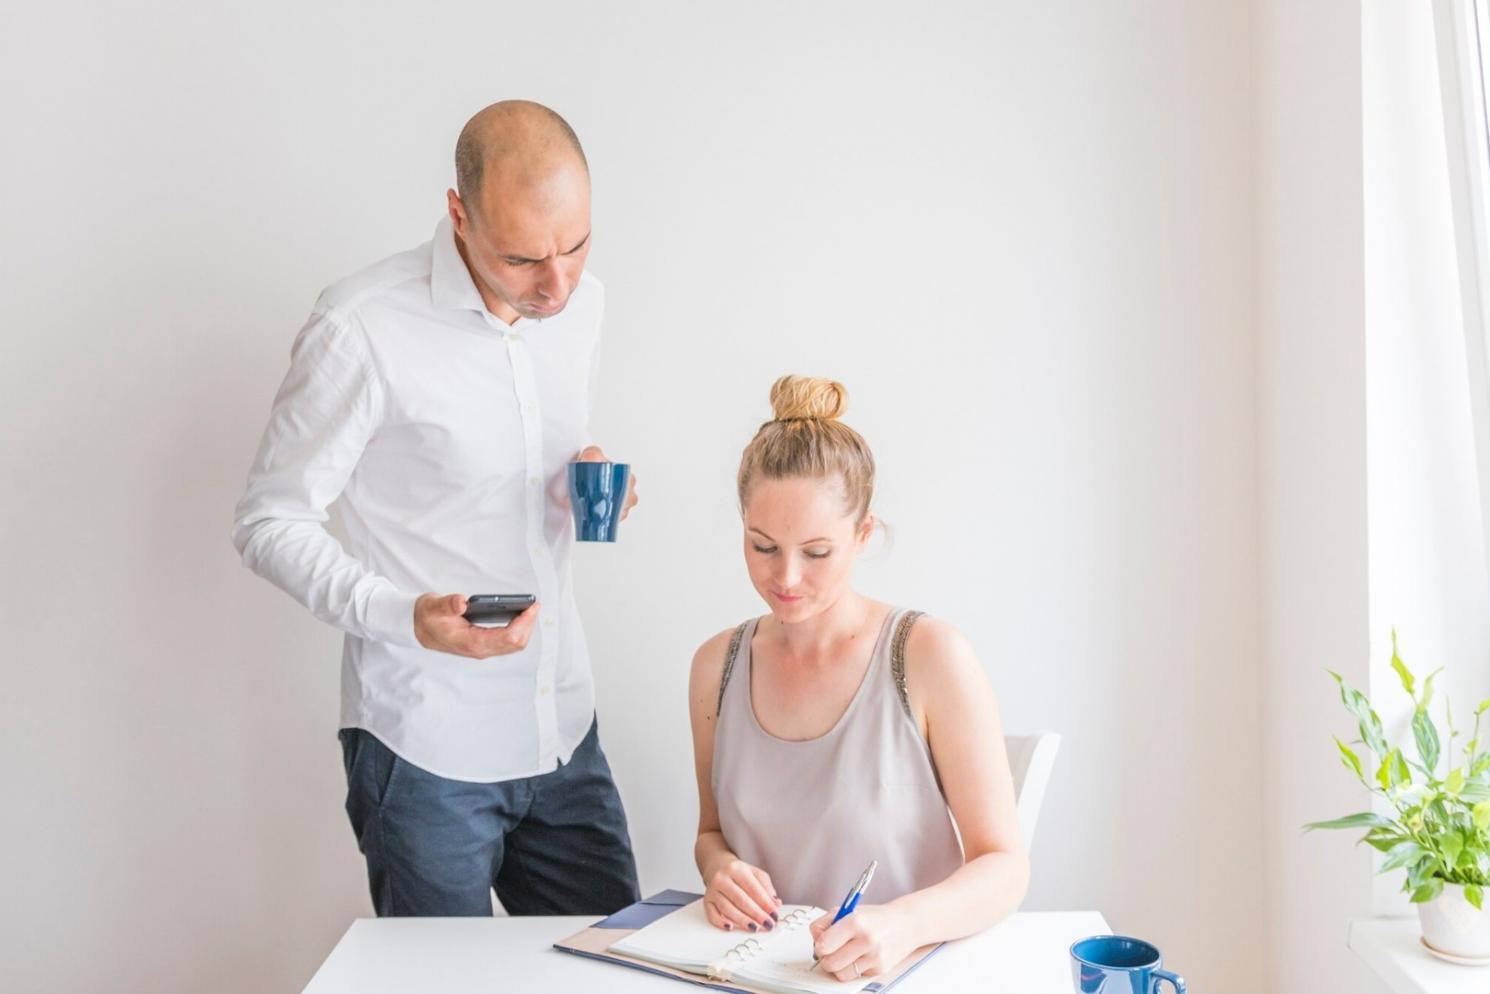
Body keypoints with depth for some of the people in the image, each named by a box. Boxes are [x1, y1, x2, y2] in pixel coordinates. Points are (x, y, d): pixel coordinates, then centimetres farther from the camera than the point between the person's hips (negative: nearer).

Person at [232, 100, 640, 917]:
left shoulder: (582, 303, 3)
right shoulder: (363, 328, -18)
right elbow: (269, 524, -11)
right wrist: (402, 615, -26)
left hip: (563, 728, 6)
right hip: (428, 748, -5)